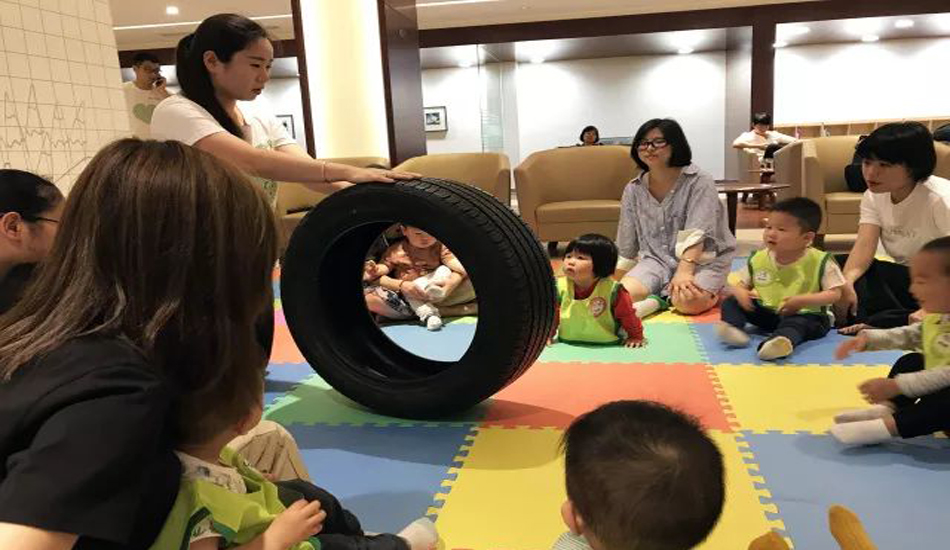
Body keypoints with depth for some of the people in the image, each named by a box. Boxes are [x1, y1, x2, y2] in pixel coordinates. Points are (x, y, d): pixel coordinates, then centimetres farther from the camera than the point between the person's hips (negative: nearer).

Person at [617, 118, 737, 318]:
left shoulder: (699, 181, -10)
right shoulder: (634, 189, 4)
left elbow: (696, 234, -21)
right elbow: (626, 246, 10)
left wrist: (684, 272, -33)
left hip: (703, 259, -3)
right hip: (657, 259, 3)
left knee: (687, 302, -35)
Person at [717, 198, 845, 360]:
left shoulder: (820, 262, -13)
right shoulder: (758, 259, -1)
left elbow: (835, 294, -15)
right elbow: (739, 282, 8)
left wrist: (802, 301, -28)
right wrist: (740, 292, -18)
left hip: (807, 315, -5)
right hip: (767, 312, 5)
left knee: (795, 324, -39)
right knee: (731, 302, -7)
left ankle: (783, 341, -67)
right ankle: (732, 327, -32)